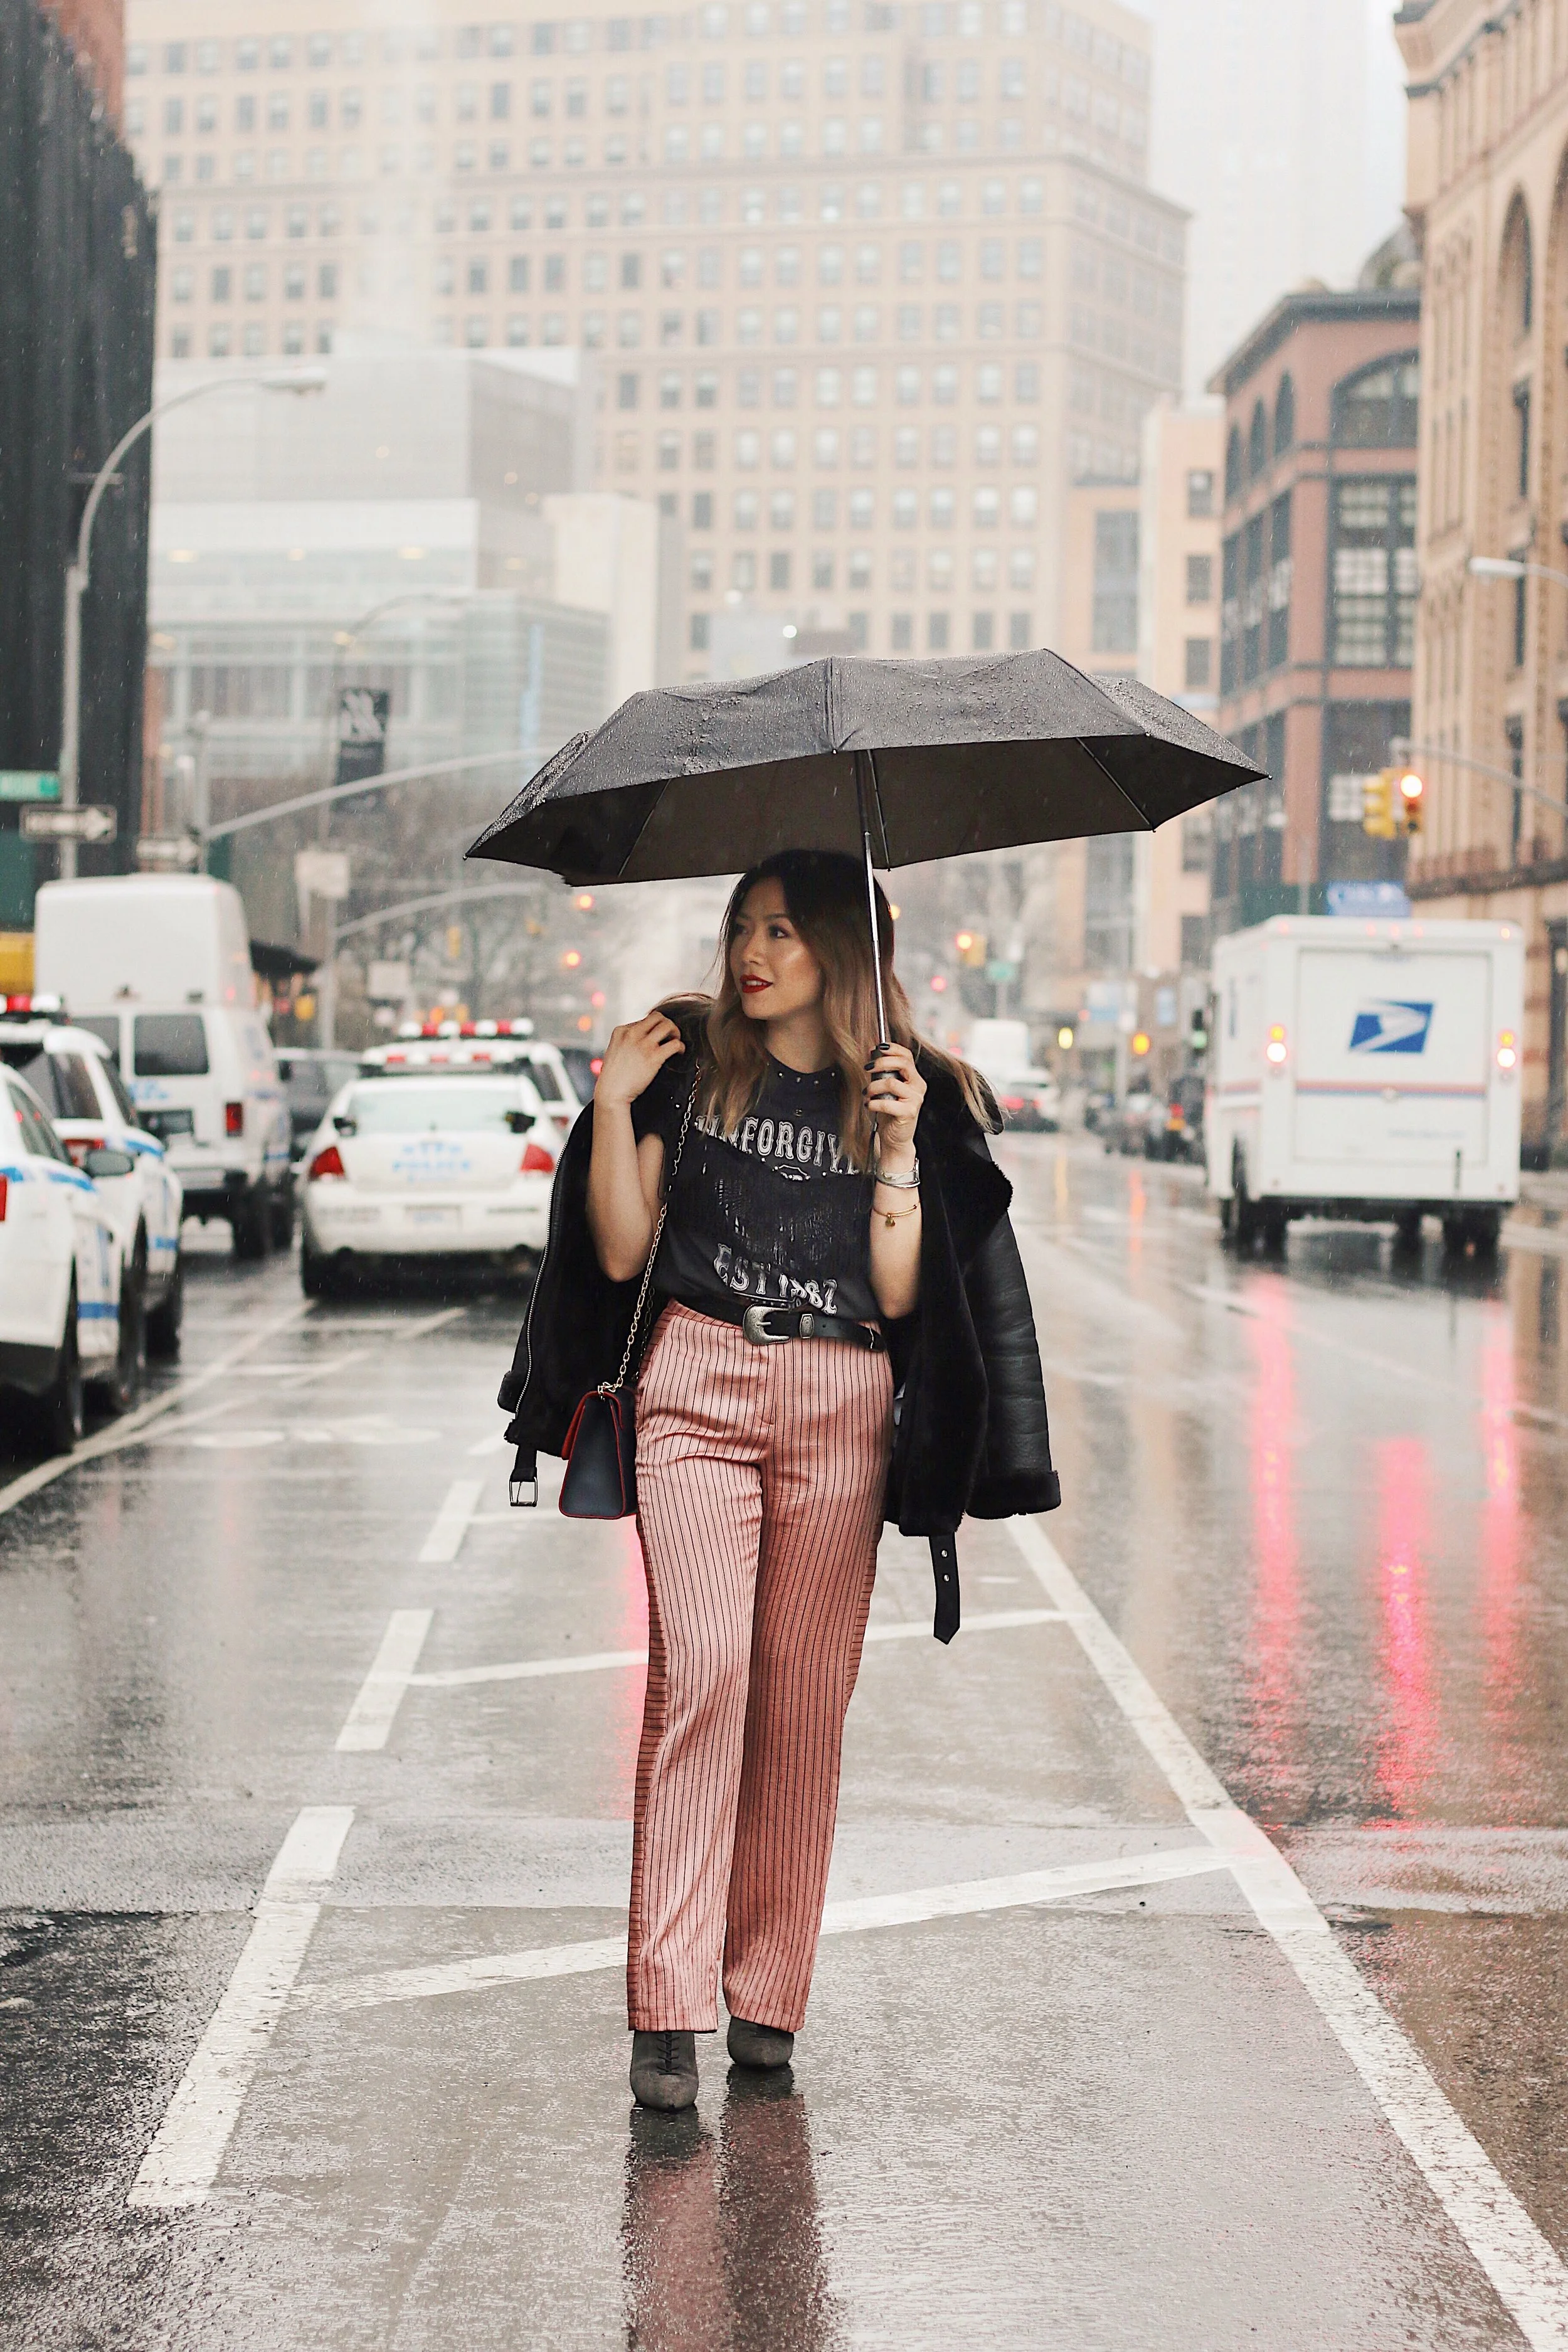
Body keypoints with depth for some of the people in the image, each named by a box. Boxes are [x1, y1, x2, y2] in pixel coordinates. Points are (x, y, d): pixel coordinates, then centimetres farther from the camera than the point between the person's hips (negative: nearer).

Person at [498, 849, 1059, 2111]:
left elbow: (899, 1295, -1)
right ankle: (669, 2005, -16)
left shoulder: (912, 1094, 7)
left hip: (840, 1409, 1)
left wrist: (898, 1145, -10)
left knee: (806, 1697, 1)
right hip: (697, 1390, -1)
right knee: (700, 1666, -14)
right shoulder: (689, 1061, 9)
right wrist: (615, 1102, -4)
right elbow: (621, 1251, 4)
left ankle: (768, 1997, 11)